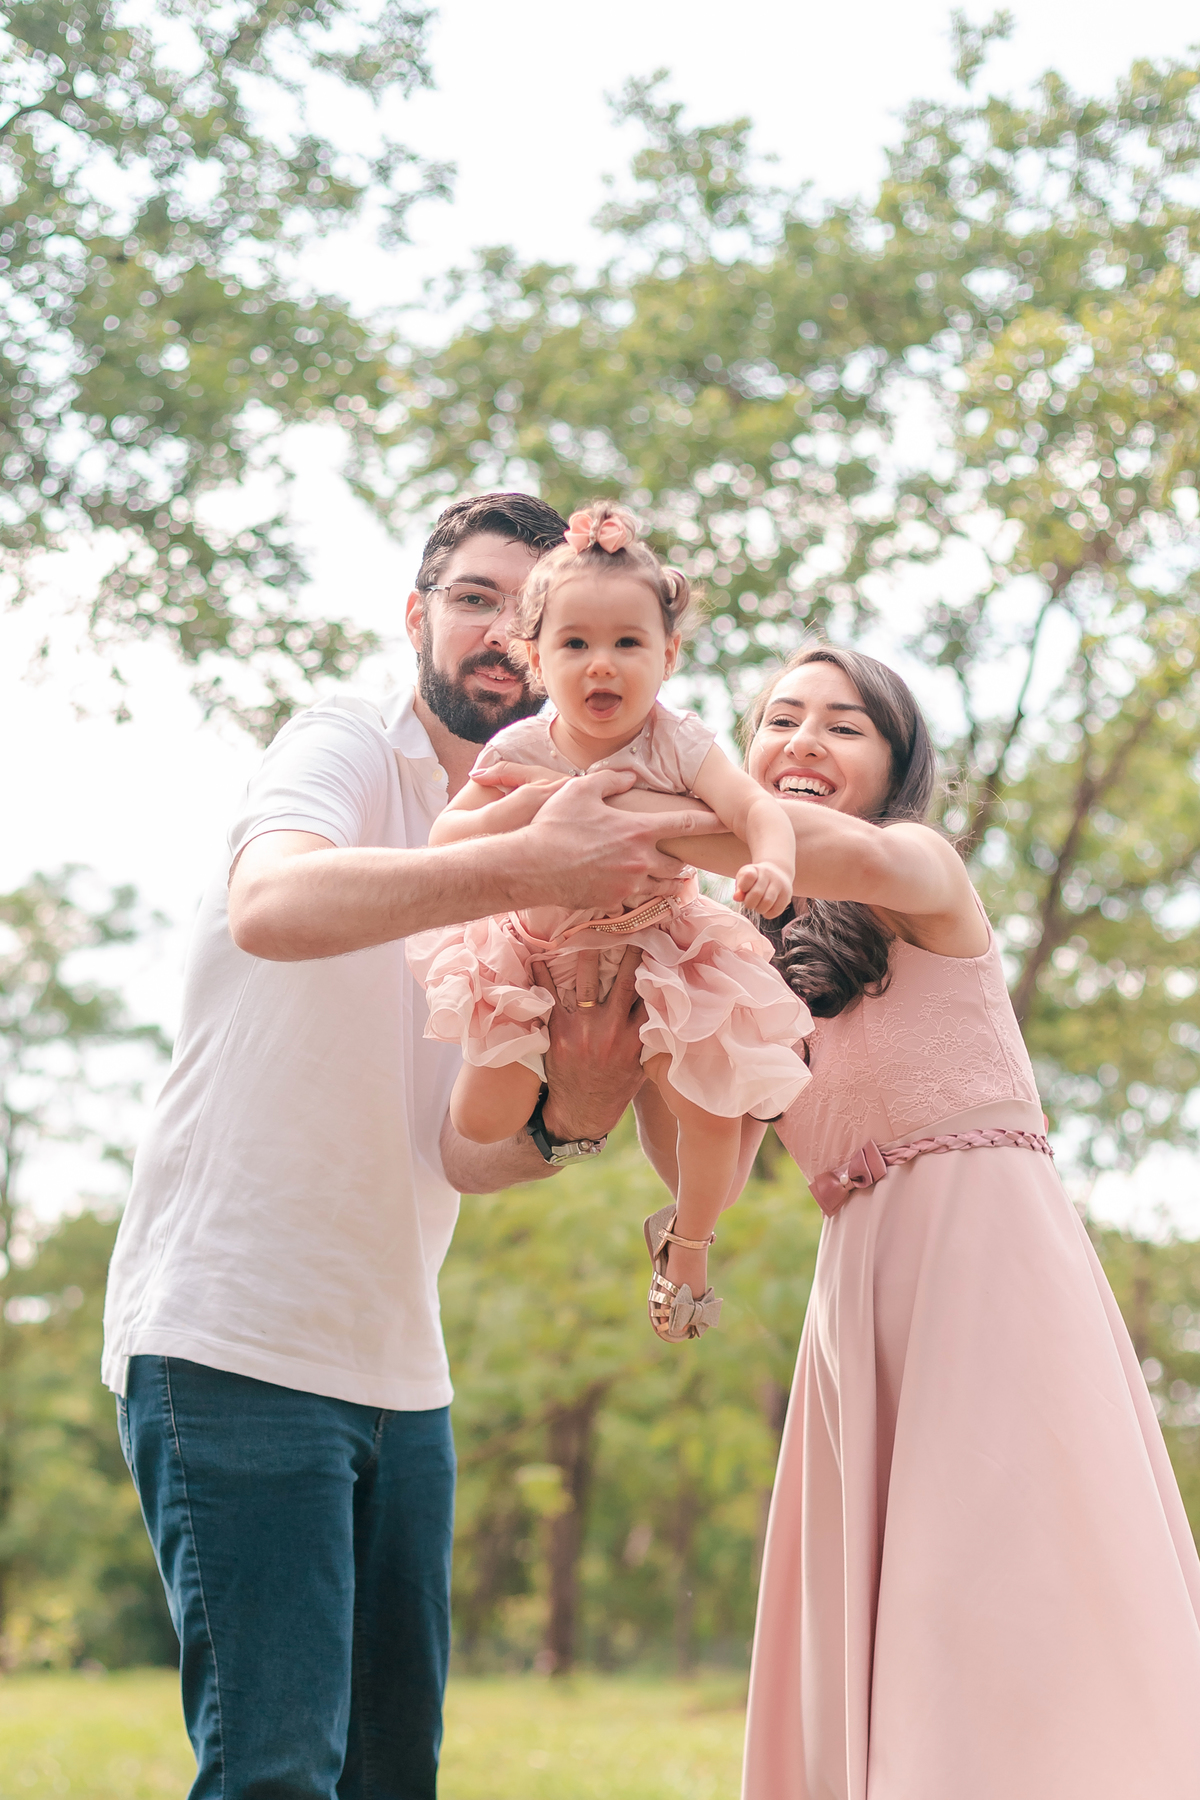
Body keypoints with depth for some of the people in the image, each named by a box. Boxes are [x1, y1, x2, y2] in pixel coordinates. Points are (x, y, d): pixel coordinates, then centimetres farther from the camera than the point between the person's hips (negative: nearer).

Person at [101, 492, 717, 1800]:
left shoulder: (520, 850, 15)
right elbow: (271, 904, -29)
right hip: (236, 1342, -8)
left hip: (396, 1367, 8)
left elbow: (456, 1153, 6)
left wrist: (567, 1120, -16)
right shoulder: (348, 749, -4)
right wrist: (521, 871, -39)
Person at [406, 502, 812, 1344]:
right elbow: (444, 840, -11)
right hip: (540, 953, 1)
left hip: (662, 949, -1)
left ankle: (686, 1243, 19)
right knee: (480, 1121, -5)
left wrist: (771, 864, -51)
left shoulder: (677, 745, -18)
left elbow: (755, 807, -28)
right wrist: (514, 814, -31)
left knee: (714, 1110, -12)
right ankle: (562, 1085, 33)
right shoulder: (519, 752, -14)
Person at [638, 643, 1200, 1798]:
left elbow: (854, 855, -25)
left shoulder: (927, 867, 2)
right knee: (868, 1673, 2)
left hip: (991, 1254, -6)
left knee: (1008, 1631, -13)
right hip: (863, 1295, 6)